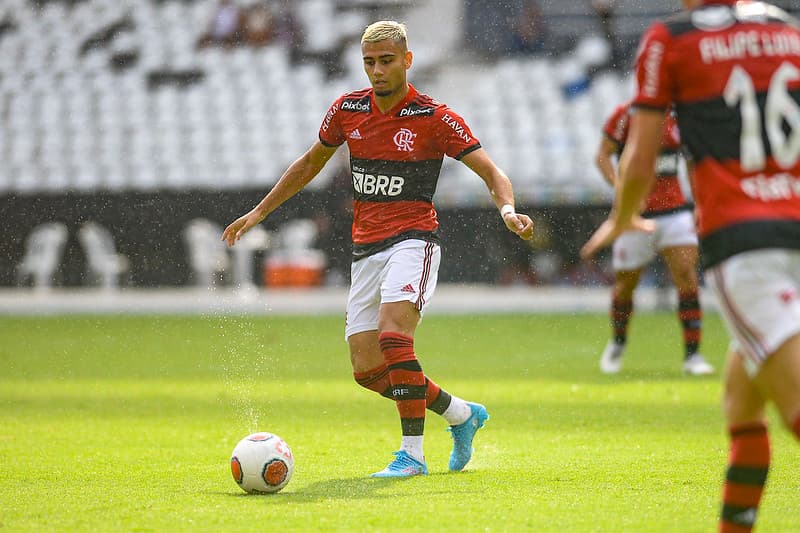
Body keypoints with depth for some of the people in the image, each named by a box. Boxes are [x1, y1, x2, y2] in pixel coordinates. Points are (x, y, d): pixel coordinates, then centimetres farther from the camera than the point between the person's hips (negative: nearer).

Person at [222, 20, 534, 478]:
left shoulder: (434, 117, -8)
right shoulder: (347, 109, 6)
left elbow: (493, 173, -9)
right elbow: (309, 164, 22)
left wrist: (508, 210, -30)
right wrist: (259, 212, 22)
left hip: (413, 239, -6)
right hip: (365, 248, 6)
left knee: (393, 333, -29)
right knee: (367, 370, 0)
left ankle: (413, 452, -22)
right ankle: (462, 414, 21)